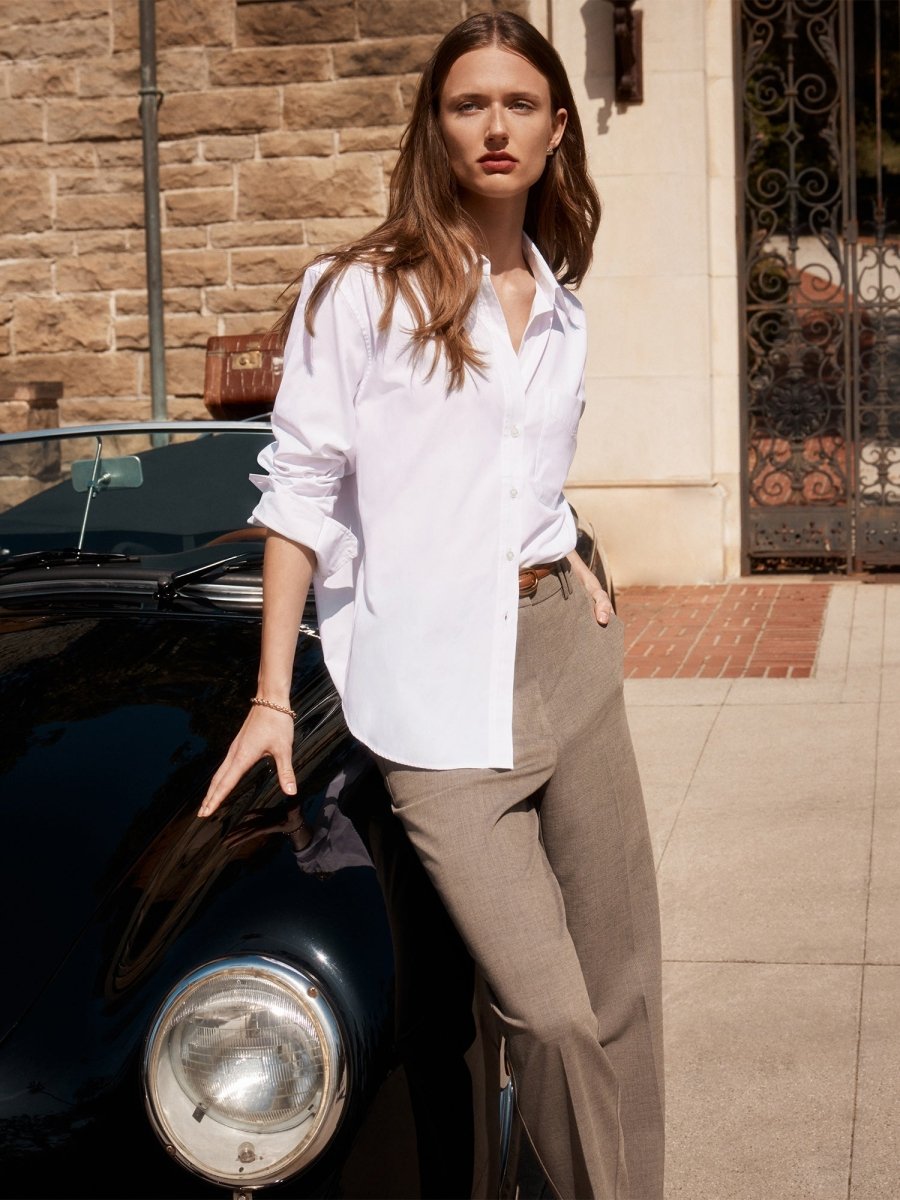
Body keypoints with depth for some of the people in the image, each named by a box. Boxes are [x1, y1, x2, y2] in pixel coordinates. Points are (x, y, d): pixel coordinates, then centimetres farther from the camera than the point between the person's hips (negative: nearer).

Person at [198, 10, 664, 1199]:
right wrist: (271, 701, -8)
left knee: (621, 989, 8)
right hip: (436, 691, -5)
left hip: (566, 653, 6)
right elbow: (300, 490, -4)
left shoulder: (562, 309, 14)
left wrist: (575, 569, 11)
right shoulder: (359, 292, -2)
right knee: (550, 1016, -10)